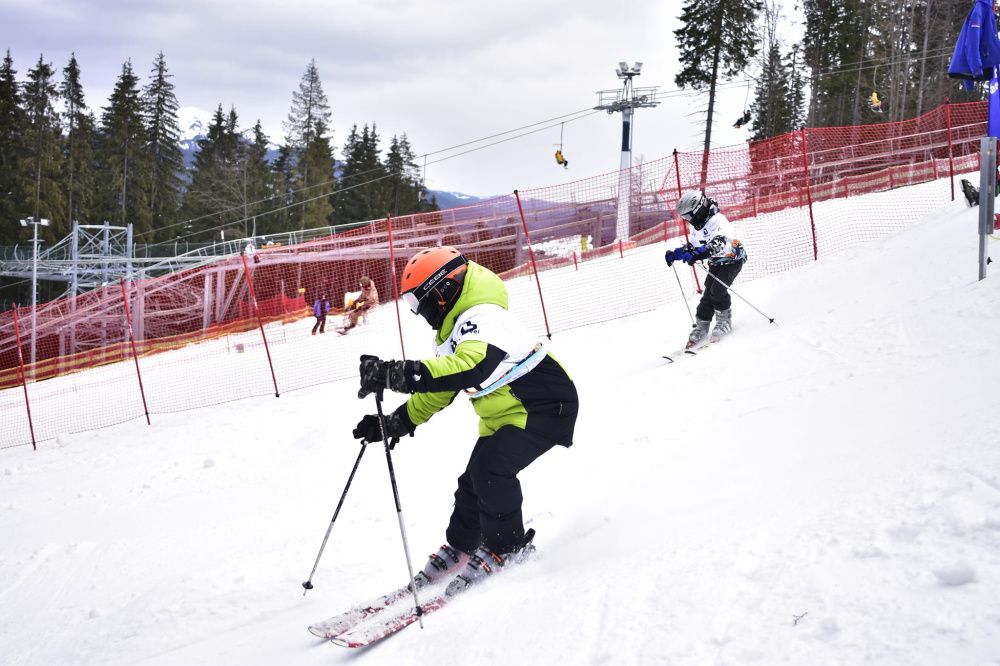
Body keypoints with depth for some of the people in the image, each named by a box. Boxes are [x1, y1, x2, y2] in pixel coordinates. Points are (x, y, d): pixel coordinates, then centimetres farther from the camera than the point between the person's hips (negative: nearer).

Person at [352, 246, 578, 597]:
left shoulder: (482, 317, -27)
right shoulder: (455, 330, 8)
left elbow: (472, 368, -47)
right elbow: (439, 389, 16)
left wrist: (398, 374, -54)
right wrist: (394, 423, 6)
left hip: (544, 407, -10)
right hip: (501, 418, 10)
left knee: (491, 468, -23)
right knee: (474, 478, 7)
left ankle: (509, 547, -4)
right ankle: (460, 548, 28)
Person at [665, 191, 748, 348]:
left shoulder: (717, 220, -27)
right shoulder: (698, 226, 3)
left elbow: (719, 243, -43)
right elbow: (692, 247, 18)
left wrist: (698, 254, -54)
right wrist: (675, 254, 5)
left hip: (732, 259, -8)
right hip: (716, 263, 8)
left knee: (717, 290, -22)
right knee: (708, 293, -2)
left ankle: (725, 322, -5)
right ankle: (701, 328, 3)